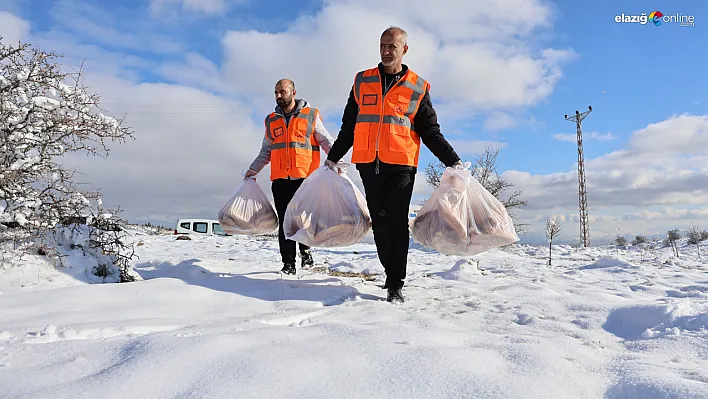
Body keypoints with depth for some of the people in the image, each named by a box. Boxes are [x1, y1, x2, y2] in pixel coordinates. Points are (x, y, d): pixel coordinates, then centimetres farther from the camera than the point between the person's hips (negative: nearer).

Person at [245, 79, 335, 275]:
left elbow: (326, 141, 4)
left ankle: (305, 249, 23)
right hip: (280, 180, 3)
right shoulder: (271, 120, 17)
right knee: (284, 222, 1)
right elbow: (266, 151, 23)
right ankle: (288, 263, 8)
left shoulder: (311, 115, 6)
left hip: (305, 178, -3)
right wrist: (253, 169, 15)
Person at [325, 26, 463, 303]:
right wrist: (333, 157, 18)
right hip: (369, 164, 3)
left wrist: (452, 160, 0)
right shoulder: (362, 81, 14)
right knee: (379, 223, 6)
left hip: (401, 165, -3)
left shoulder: (418, 87, 8)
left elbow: (430, 131, 9)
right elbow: (349, 125, 19)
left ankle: (395, 285, -3)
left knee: (397, 223, -8)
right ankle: (392, 273, 20)